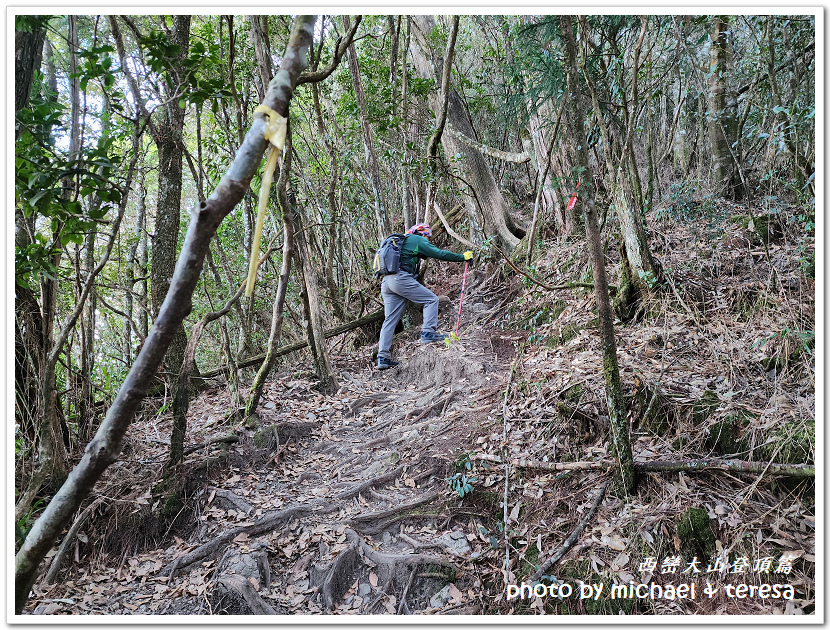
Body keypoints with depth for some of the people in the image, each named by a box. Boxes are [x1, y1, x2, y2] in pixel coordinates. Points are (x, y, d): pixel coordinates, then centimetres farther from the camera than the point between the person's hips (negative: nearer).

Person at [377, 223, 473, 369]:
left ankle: (383, 357, 4)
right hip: (401, 278, -9)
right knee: (431, 299, 2)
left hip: (386, 282, 9)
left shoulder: (402, 241, 32)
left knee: (390, 320, 7)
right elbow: (439, 253, -2)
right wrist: (463, 257, 4)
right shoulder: (418, 240, 5)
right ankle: (428, 332, -11)